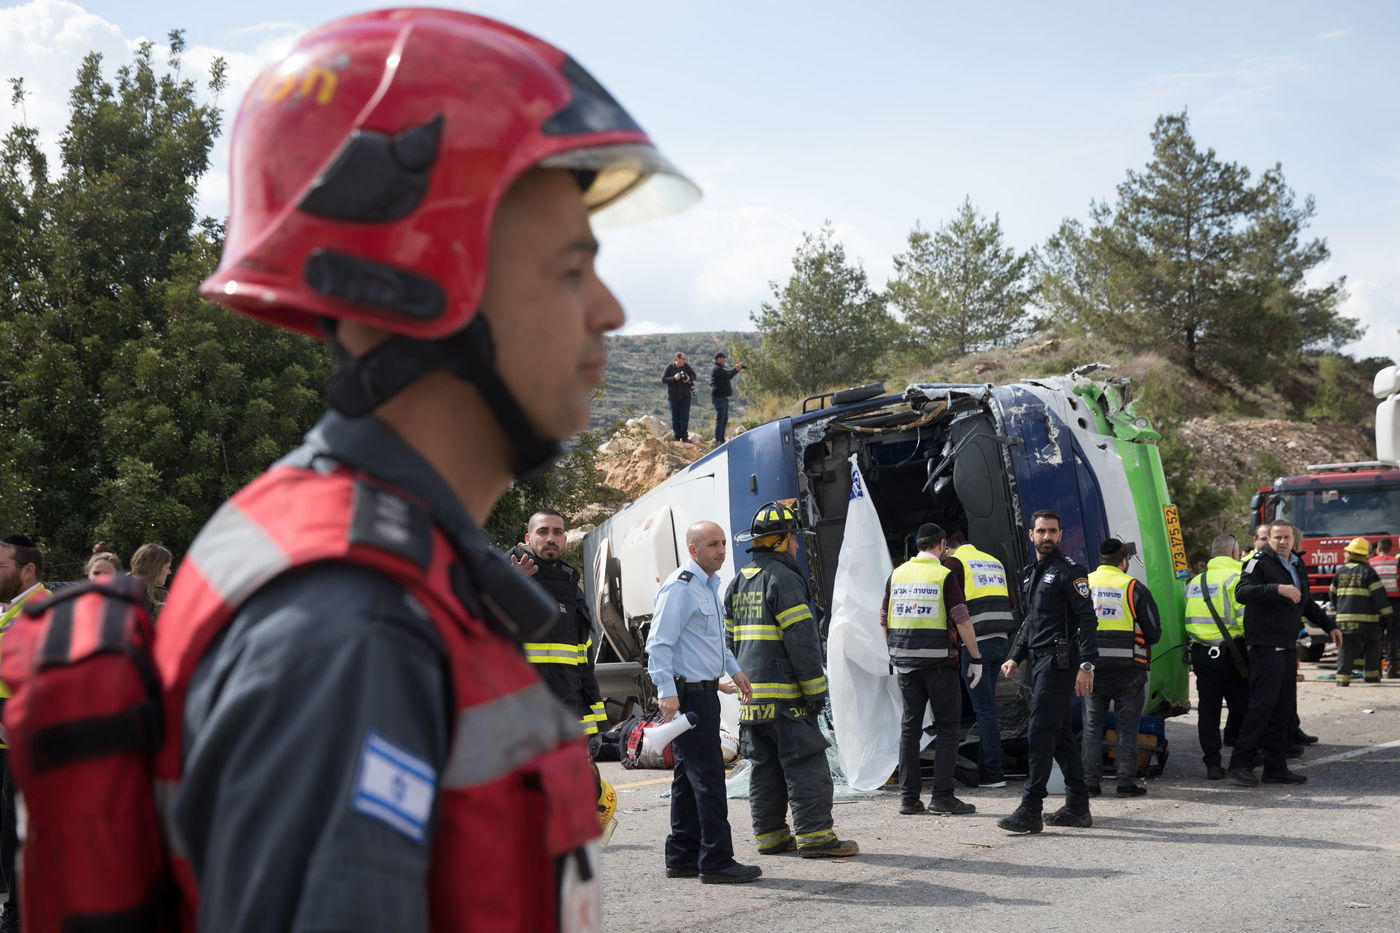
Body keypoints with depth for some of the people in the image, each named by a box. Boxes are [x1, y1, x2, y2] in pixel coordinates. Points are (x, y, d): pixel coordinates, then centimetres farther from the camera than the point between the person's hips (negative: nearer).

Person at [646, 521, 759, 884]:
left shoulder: (710, 585, 17)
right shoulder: (680, 587, -15)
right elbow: (659, 642, -20)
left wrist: (734, 670, 33)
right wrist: (667, 691, -26)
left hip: (704, 691, 10)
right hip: (687, 693, -10)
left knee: (689, 776, 13)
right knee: (708, 776, -9)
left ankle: (682, 857, 19)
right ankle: (716, 861, -6)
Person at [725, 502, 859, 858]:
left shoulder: (738, 583, 17)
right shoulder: (783, 578, -11)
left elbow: (730, 639, 20)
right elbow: (800, 639, -16)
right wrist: (815, 689, -14)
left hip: (750, 693, 9)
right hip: (784, 694, -9)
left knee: (764, 764, 12)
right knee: (805, 763, -7)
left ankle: (769, 834, 14)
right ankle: (814, 835, -9)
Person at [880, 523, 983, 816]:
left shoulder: (898, 574, 8)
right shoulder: (945, 575, -7)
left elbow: (884, 620, 11)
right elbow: (962, 620, -11)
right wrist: (976, 659, -5)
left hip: (905, 660, 5)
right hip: (938, 660, -5)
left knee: (910, 726, 10)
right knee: (948, 727, 2)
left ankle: (908, 797, 8)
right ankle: (942, 796, -4)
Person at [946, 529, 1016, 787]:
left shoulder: (955, 562, -2)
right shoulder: (994, 562, 19)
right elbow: (1010, 601, 18)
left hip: (977, 642, -7)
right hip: (1001, 640, 7)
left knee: (984, 709, -5)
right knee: (986, 707, 14)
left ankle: (994, 774, -6)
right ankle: (984, 767, 16)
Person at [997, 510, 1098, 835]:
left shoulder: (1069, 571, -8)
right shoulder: (1032, 574, 20)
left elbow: (1087, 620, -14)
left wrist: (1087, 665, -22)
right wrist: (1015, 658, 19)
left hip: (1059, 662, -9)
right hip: (1040, 662, 10)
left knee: (1040, 733, -13)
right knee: (1060, 735, 12)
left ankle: (1030, 810, -14)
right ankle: (1077, 807, 17)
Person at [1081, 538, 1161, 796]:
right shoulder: (1134, 588, -5)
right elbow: (1154, 632, -3)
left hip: (1092, 668, 3)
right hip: (1128, 669, -2)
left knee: (1092, 727, 10)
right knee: (1127, 727, 5)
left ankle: (1090, 783, 8)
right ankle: (1126, 783, 4)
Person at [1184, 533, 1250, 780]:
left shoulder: (1195, 581, 16)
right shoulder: (1234, 578, -8)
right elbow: (1246, 619, -17)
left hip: (1200, 652, 6)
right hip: (1228, 652, -6)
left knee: (1207, 709, 7)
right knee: (1241, 707, 7)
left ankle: (1213, 764, 6)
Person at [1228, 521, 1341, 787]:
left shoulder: (1297, 565, 19)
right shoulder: (1260, 563, -8)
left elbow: (1307, 603, 33)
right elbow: (1242, 592, -25)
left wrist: (1329, 626, 33)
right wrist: (1278, 589, -35)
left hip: (1288, 647, 8)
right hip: (1265, 647, -8)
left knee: (1284, 709, 8)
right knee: (1262, 705, -11)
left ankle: (1276, 768, 13)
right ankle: (1240, 763, -5)